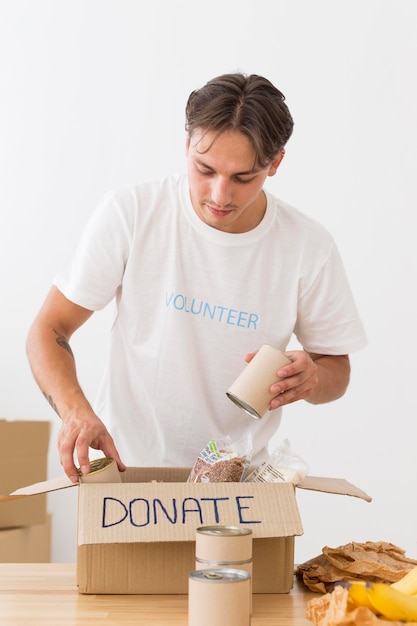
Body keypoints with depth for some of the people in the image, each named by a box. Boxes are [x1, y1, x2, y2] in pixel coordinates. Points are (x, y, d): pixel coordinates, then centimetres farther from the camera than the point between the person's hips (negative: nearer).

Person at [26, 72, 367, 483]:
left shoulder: (309, 248, -7)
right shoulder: (128, 213, -11)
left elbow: (336, 367, 7)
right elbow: (48, 330, -5)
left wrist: (310, 378, -17)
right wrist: (77, 412, -23)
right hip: (125, 466, -4)